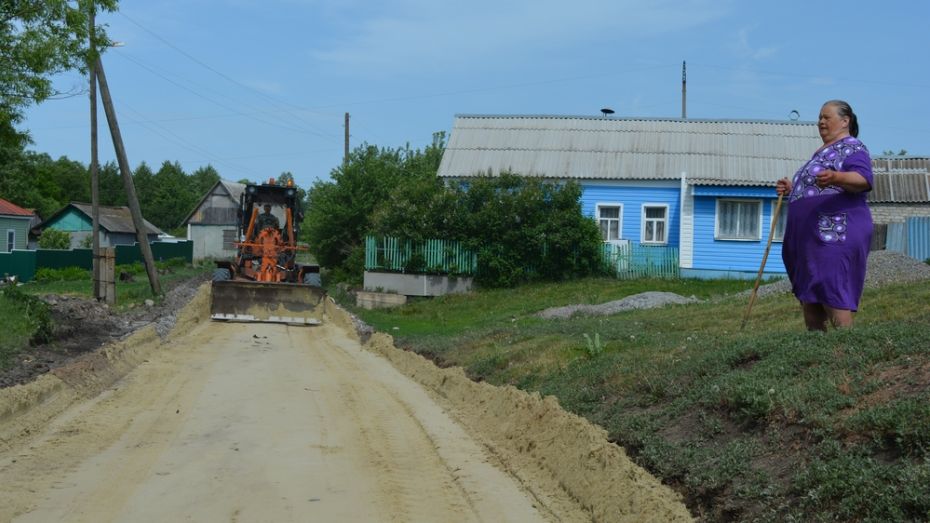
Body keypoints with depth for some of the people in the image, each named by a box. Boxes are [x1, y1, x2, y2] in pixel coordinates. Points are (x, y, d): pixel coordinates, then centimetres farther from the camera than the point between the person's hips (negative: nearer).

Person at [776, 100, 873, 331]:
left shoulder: (852, 147, -3)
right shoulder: (821, 152, 26)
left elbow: (863, 180, -20)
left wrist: (836, 178, -38)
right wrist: (791, 189, 14)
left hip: (834, 233, -10)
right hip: (810, 235, 10)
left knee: (832, 294, -17)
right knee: (808, 296, 7)